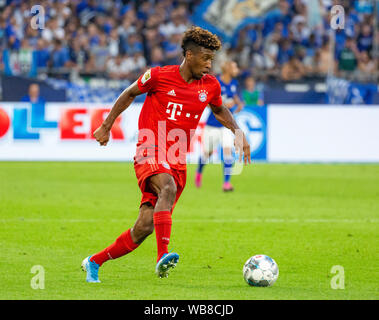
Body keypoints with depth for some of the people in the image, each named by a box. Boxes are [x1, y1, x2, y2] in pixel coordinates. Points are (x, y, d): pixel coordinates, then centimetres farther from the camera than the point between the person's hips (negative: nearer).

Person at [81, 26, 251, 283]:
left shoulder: (210, 86, 5)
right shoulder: (159, 76, -5)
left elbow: (219, 110, 26)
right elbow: (130, 94, 12)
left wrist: (238, 132, 10)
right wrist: (106, 127, 16)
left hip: (177, 163, 4)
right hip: (150, 154, -4)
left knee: (145, 227, -3)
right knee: (168, 187, -37)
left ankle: (94, 262, 15)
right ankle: (163, 257, -47)